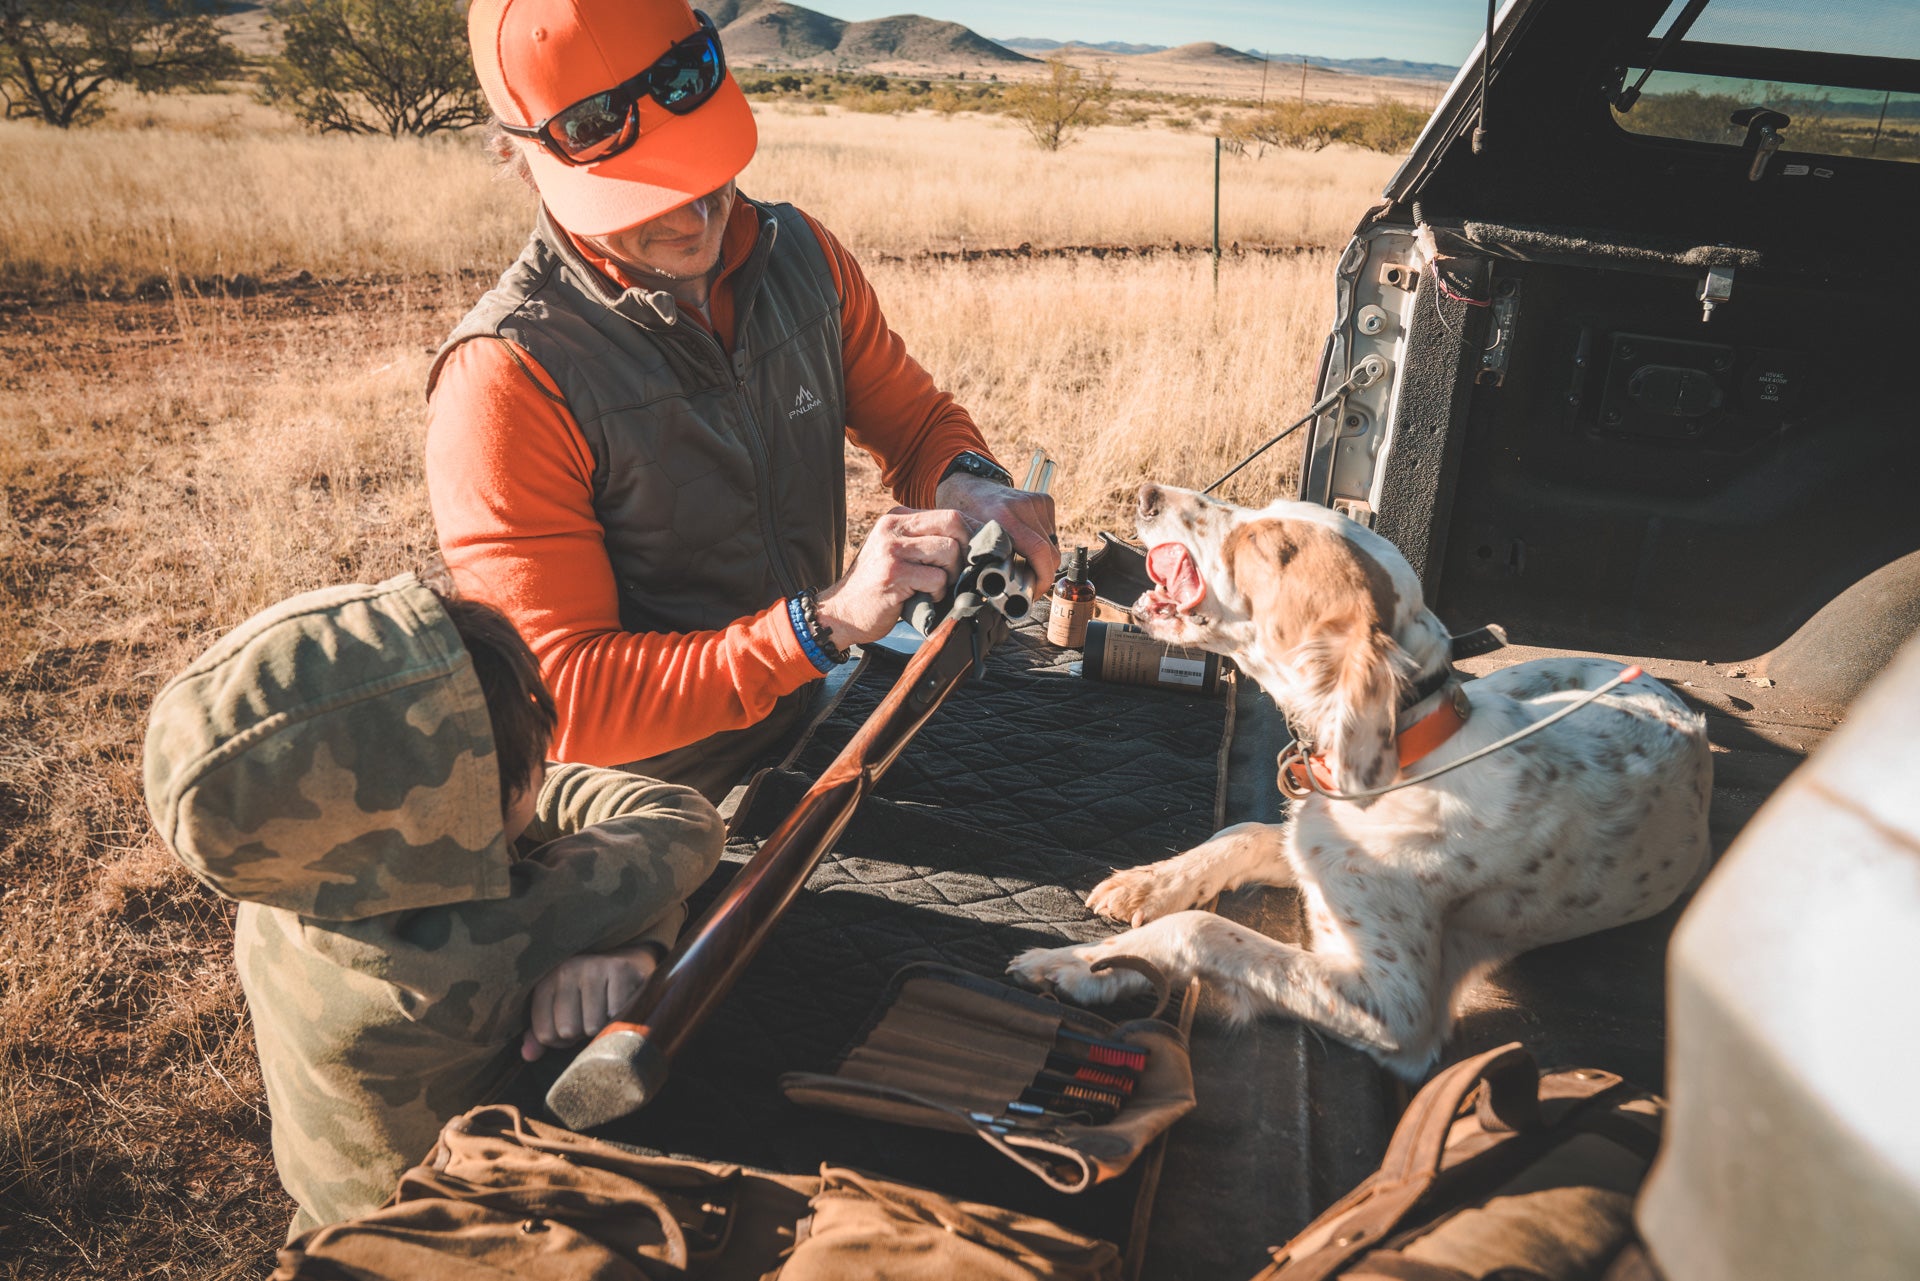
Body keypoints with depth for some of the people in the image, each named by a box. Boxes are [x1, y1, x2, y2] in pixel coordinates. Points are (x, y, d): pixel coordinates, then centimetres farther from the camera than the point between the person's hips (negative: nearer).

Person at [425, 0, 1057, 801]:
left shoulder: (799, 255, 0)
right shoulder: (503, 380, -19)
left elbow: (915, 418, 15)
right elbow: (563, 705, -22)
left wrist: (968, 484, -10)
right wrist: (829, 621, -30)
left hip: (813, 731, 5)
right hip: (645, 818, -5)